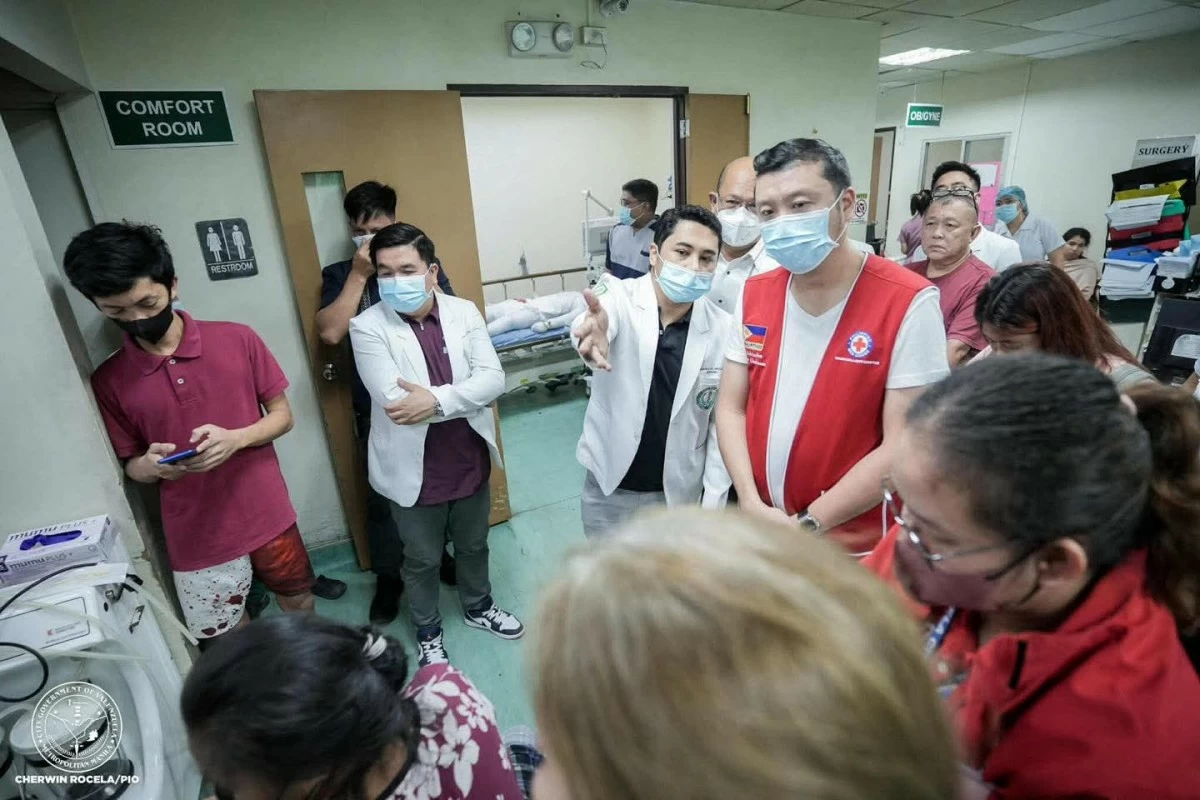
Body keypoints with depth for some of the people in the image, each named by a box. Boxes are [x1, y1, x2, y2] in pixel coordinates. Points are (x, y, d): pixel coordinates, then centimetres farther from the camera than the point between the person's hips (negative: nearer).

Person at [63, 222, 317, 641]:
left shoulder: (237, 340, -8)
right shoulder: (108, 381, -5)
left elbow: (282, 415, -2)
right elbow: (131, 466, 5)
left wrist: (236, 438, -22)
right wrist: (152, 465, -19)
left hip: (267, 516, 0)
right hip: (197, 537, 0)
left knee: (298, 603, 20)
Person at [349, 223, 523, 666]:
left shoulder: (464, 311, -5)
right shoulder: (367, 327, -14)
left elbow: (493, 379, -15)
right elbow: (394, 400, -25)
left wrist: (436, 400, -27)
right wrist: (460, 399, -22)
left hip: (469, 460, 3)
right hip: (414, 470, -3)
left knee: (473, 545, 24)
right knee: (422, 560, 19)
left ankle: (478, 608, 52)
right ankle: (428, 632, 44)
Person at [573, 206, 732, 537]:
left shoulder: (723, 329, -11)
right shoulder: (618, 297, -14)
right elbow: (598, 320, -37)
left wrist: (713, 503, -5)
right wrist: (593, 332, -61)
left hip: (680, 492, 1)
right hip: (610, 490, 0)